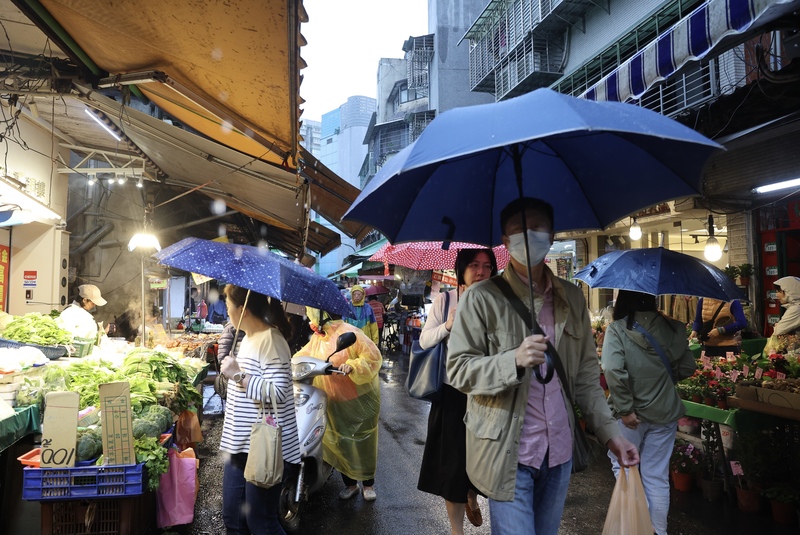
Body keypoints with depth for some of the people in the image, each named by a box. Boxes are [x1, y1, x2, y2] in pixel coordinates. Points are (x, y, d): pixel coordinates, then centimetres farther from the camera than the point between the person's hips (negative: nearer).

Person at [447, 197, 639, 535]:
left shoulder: (571, 298, 7)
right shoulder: (482, 298, -9)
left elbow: (586, 373, 11)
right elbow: (458, 369, -11)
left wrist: (609, 431, 3)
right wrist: (514, 360, -26)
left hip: (560, 453, 5)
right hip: (508, 454, -5)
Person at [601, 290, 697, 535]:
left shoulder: (617, 329, -13)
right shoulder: (672, 327, -1)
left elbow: (613, 371, -24)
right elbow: (687, 367, 6)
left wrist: (625, 409, -16)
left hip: (632, 414, -4)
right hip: (665, 412, 4)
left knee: (622, 465, 17)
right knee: (657, 476, 14)